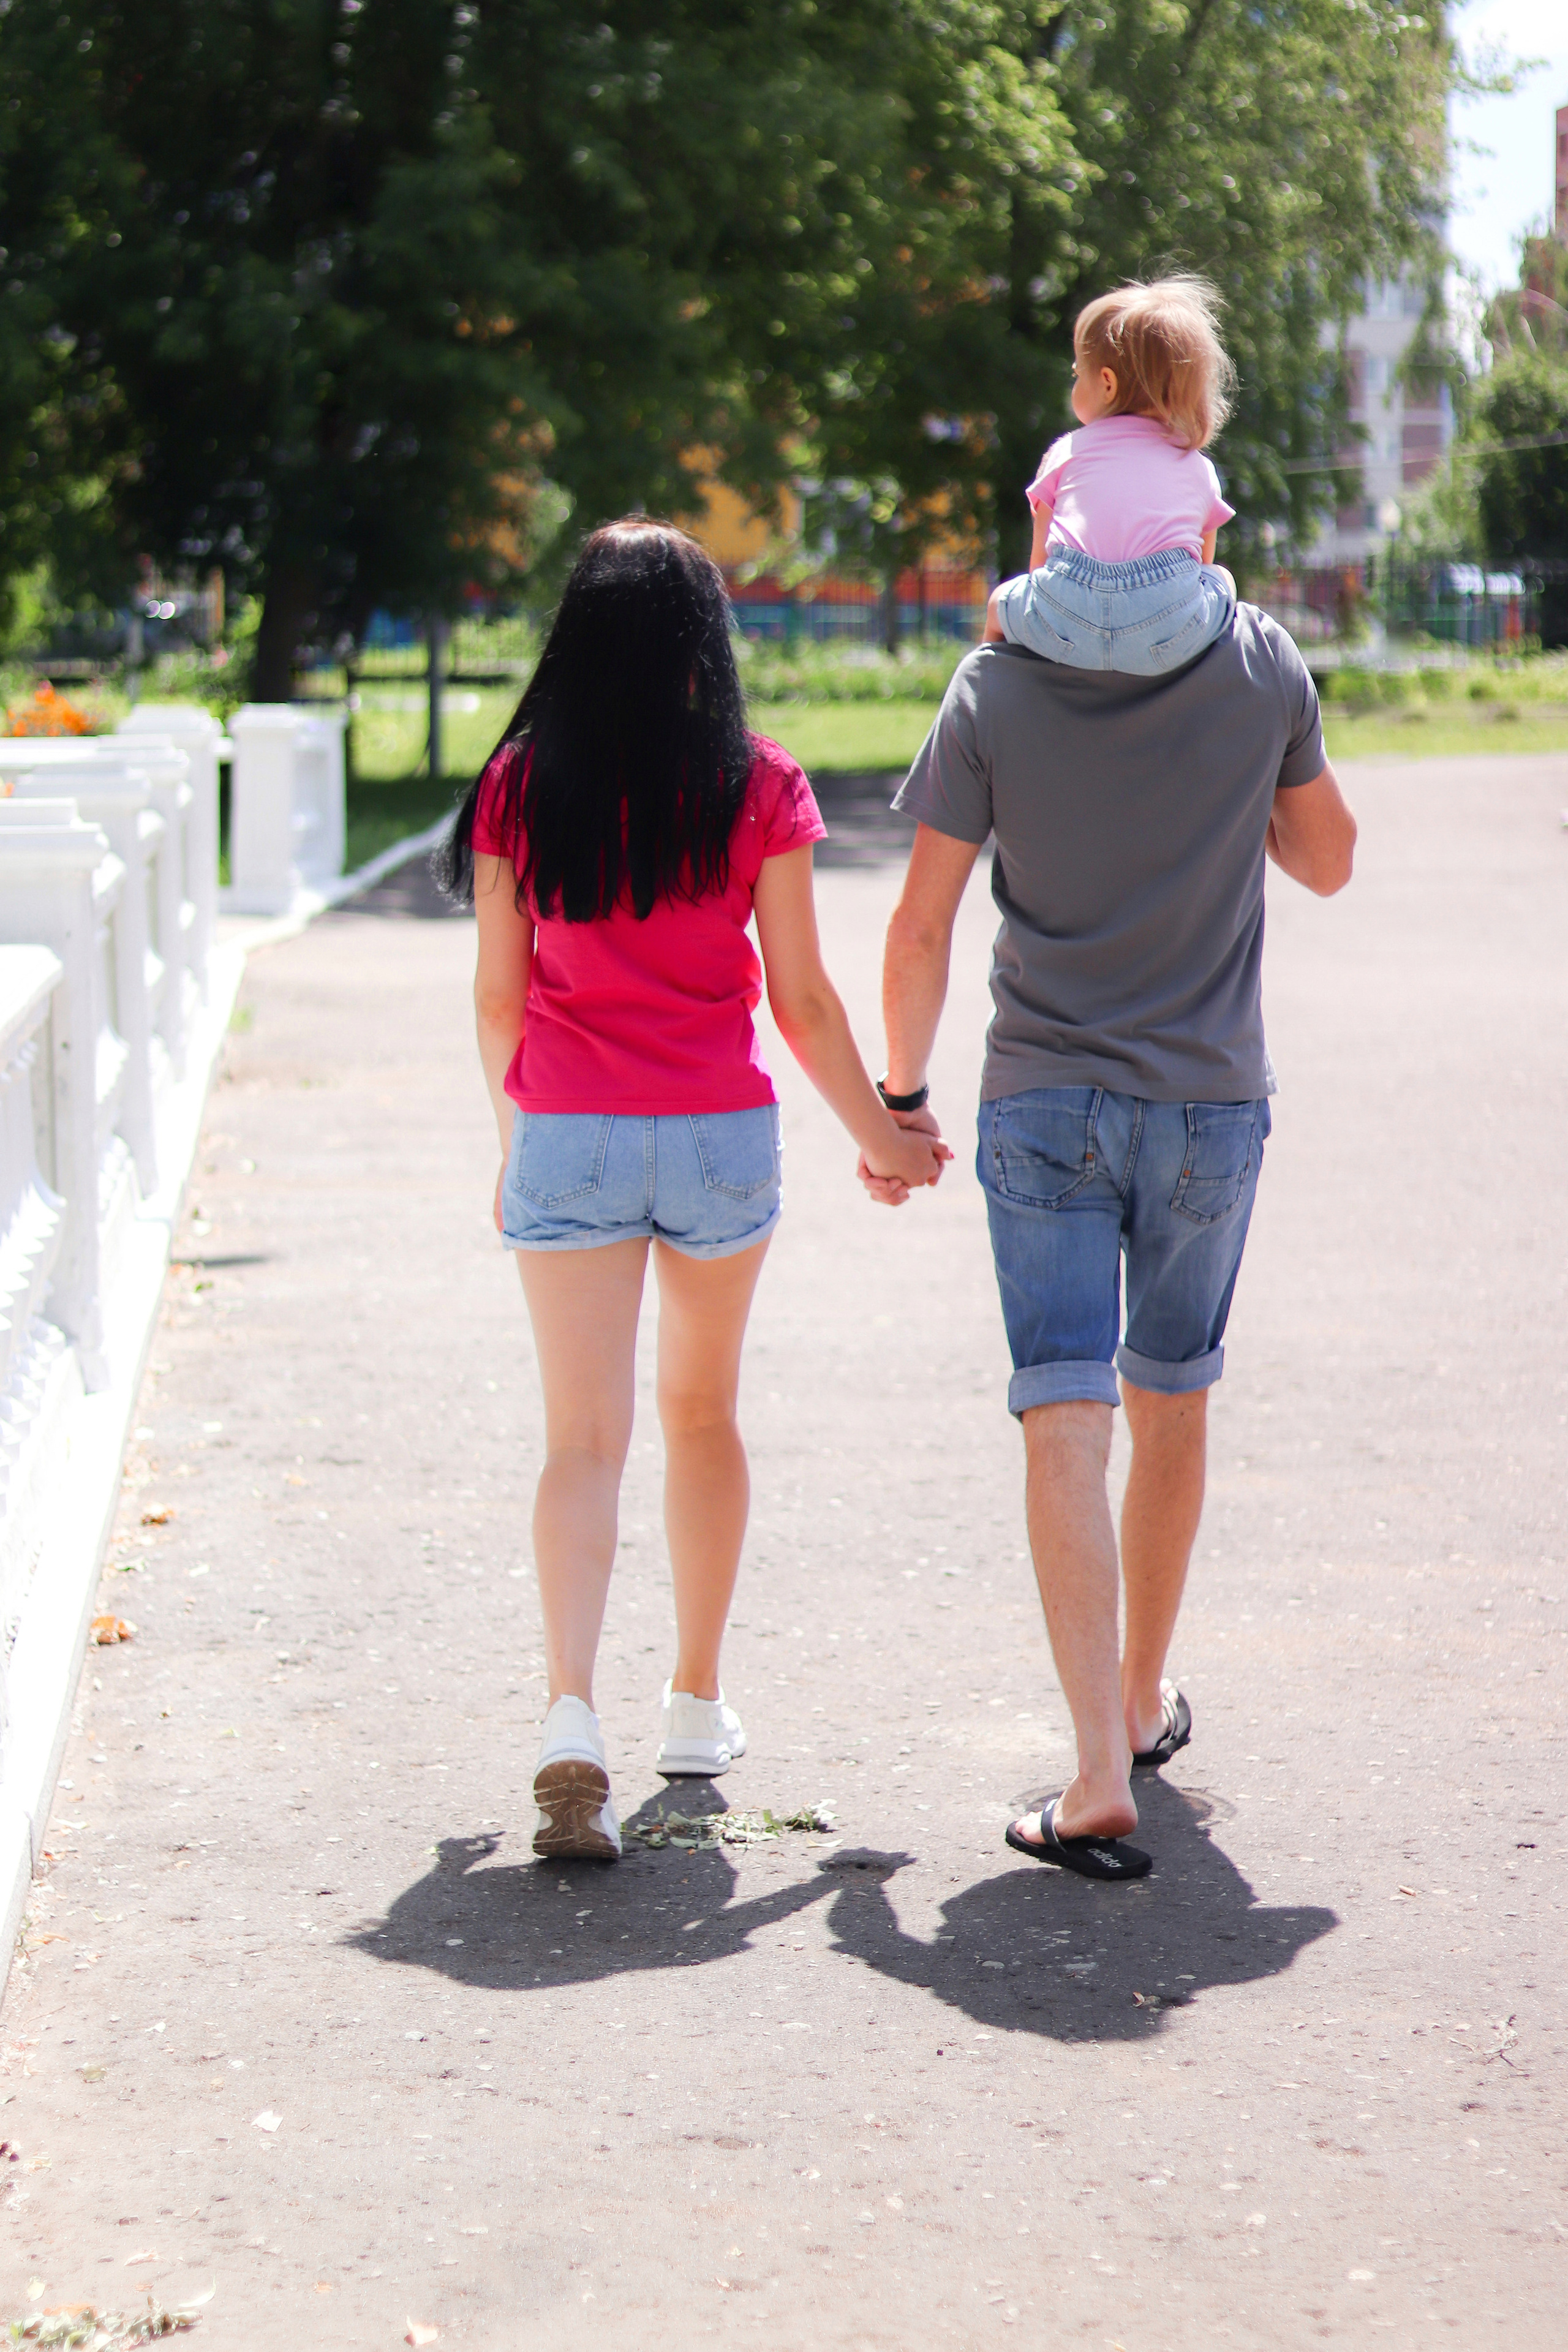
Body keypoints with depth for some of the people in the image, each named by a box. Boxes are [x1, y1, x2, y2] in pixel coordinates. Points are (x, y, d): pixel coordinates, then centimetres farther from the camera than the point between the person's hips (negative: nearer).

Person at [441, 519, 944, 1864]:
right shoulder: (758, 787, -5)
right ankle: (699, 1703, 30)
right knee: (702, 1413, 19)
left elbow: (499, 995, 3)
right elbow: (801, 1000, -3)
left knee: (583, 1438, -1)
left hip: (569, 1139, 0)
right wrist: (879, 1134, 10)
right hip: (722, 1137, 0)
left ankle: (573, 1717, -20)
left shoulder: (519, 787, -3)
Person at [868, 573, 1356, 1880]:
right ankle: (1145, 1698, 36)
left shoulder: (997, 686, -7)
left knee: (1066, 1429, -6)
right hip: (1212, 1101, 2)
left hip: (1044, 1103, -2)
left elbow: (923, 925, -3)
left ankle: (1102, 1774, -16)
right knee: (1171, 1407, 19)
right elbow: (1327, 862, 11)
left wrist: (901, 1097, 9)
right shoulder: (1263, 666, -4)